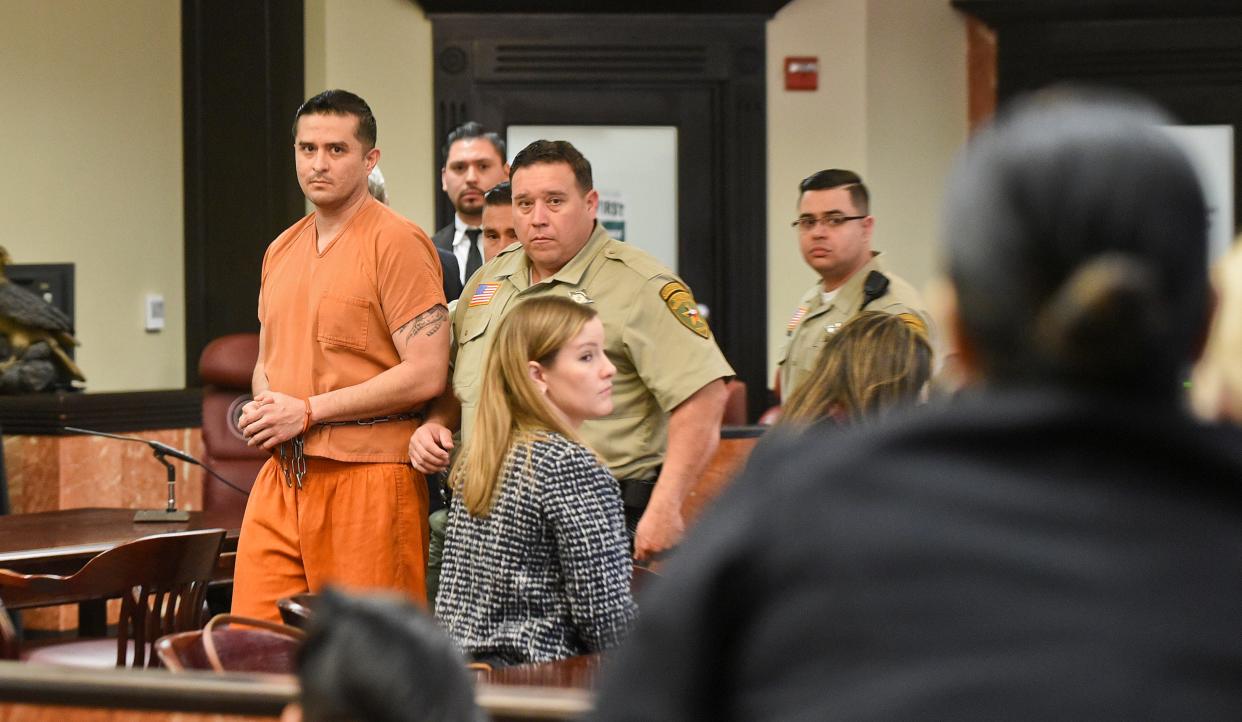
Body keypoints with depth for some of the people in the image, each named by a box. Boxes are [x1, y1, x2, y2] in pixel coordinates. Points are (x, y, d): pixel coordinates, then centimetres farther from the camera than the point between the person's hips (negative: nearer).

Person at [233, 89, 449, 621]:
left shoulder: (397, 243, -7)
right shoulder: (282, 249, 18)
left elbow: (426, 374, -14)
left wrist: (309, 411, -12)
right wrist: (263, 407, 5)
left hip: (367, 476, -7)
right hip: (282, 475, 7)